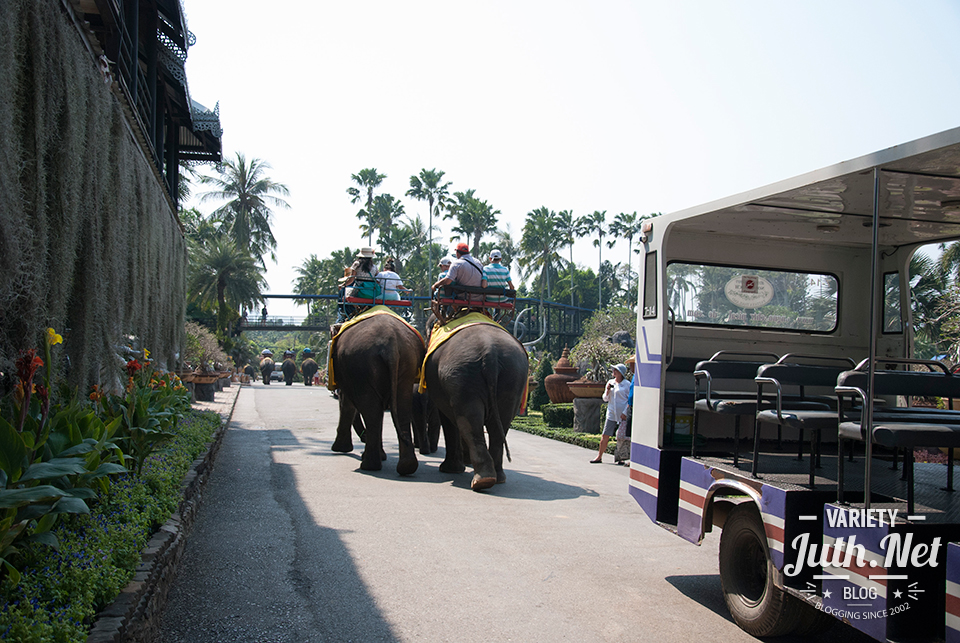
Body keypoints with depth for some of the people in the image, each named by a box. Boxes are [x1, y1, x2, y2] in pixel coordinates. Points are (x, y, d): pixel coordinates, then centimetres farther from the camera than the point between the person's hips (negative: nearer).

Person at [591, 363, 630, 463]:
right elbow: (605, 399, 15)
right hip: (611, 414, 4)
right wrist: (608, 390, -4)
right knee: (605, 436, 2)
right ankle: (599, 457, 10)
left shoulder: (627, 384, -2)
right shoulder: (610, 382, 12)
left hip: (622, 415, -4)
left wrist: (625, 413, -11)